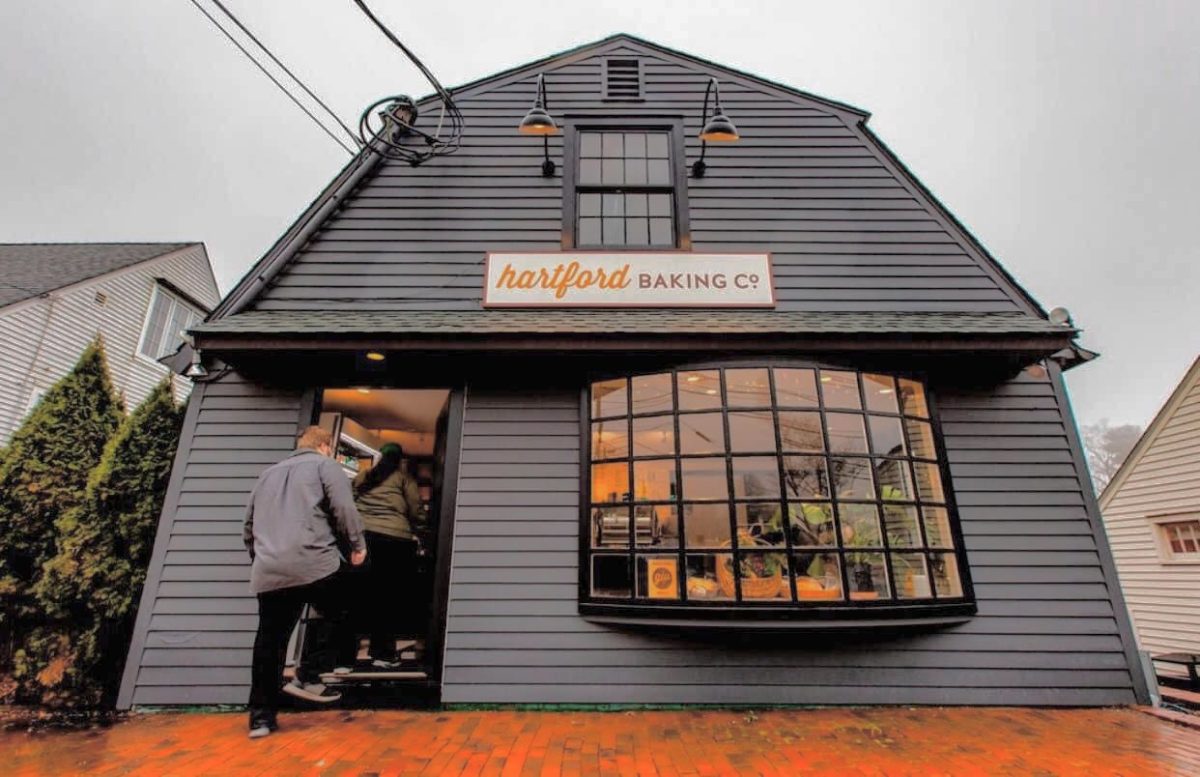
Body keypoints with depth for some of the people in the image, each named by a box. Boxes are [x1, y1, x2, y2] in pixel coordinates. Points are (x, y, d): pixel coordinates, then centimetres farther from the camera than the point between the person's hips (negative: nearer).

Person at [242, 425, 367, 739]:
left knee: (269, 641, 13)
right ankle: (308, 675, 6)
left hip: (268, 574, 6)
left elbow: (249, 527, 28)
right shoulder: (324, 465, 6)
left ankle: (261, 716, 16)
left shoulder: (268, 474, 26)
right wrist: (357, 544, 3)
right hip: (315, 564, -6)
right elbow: (344, 507, -8)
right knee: (345, 619, 12)